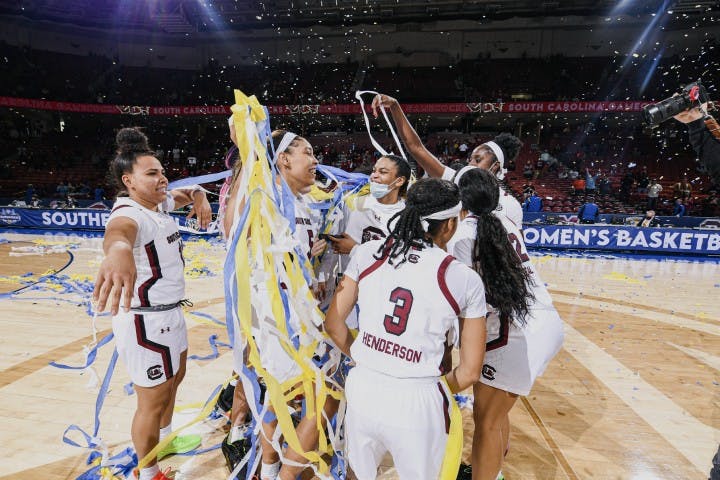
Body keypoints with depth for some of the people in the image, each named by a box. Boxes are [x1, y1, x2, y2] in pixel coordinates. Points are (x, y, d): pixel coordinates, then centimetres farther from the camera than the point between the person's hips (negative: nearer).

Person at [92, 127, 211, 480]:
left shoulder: (160, 204, 3)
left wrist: (199, 197, -5)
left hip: (170, 313, 10)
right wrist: (118, 250, -75)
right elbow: (119, 229, -49)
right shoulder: (130, 212, -25)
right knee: (153, 401, 7)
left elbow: (184, 193, 21)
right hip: (145, 320, -10)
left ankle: (165, 441, 53)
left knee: (174, 379, 28)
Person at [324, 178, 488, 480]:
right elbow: (469, 373, -3)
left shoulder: (367, 253, -5)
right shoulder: (466, 280, -9)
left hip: (362, 390, 3)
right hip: (417, 402, -2)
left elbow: (333, 324, 2)